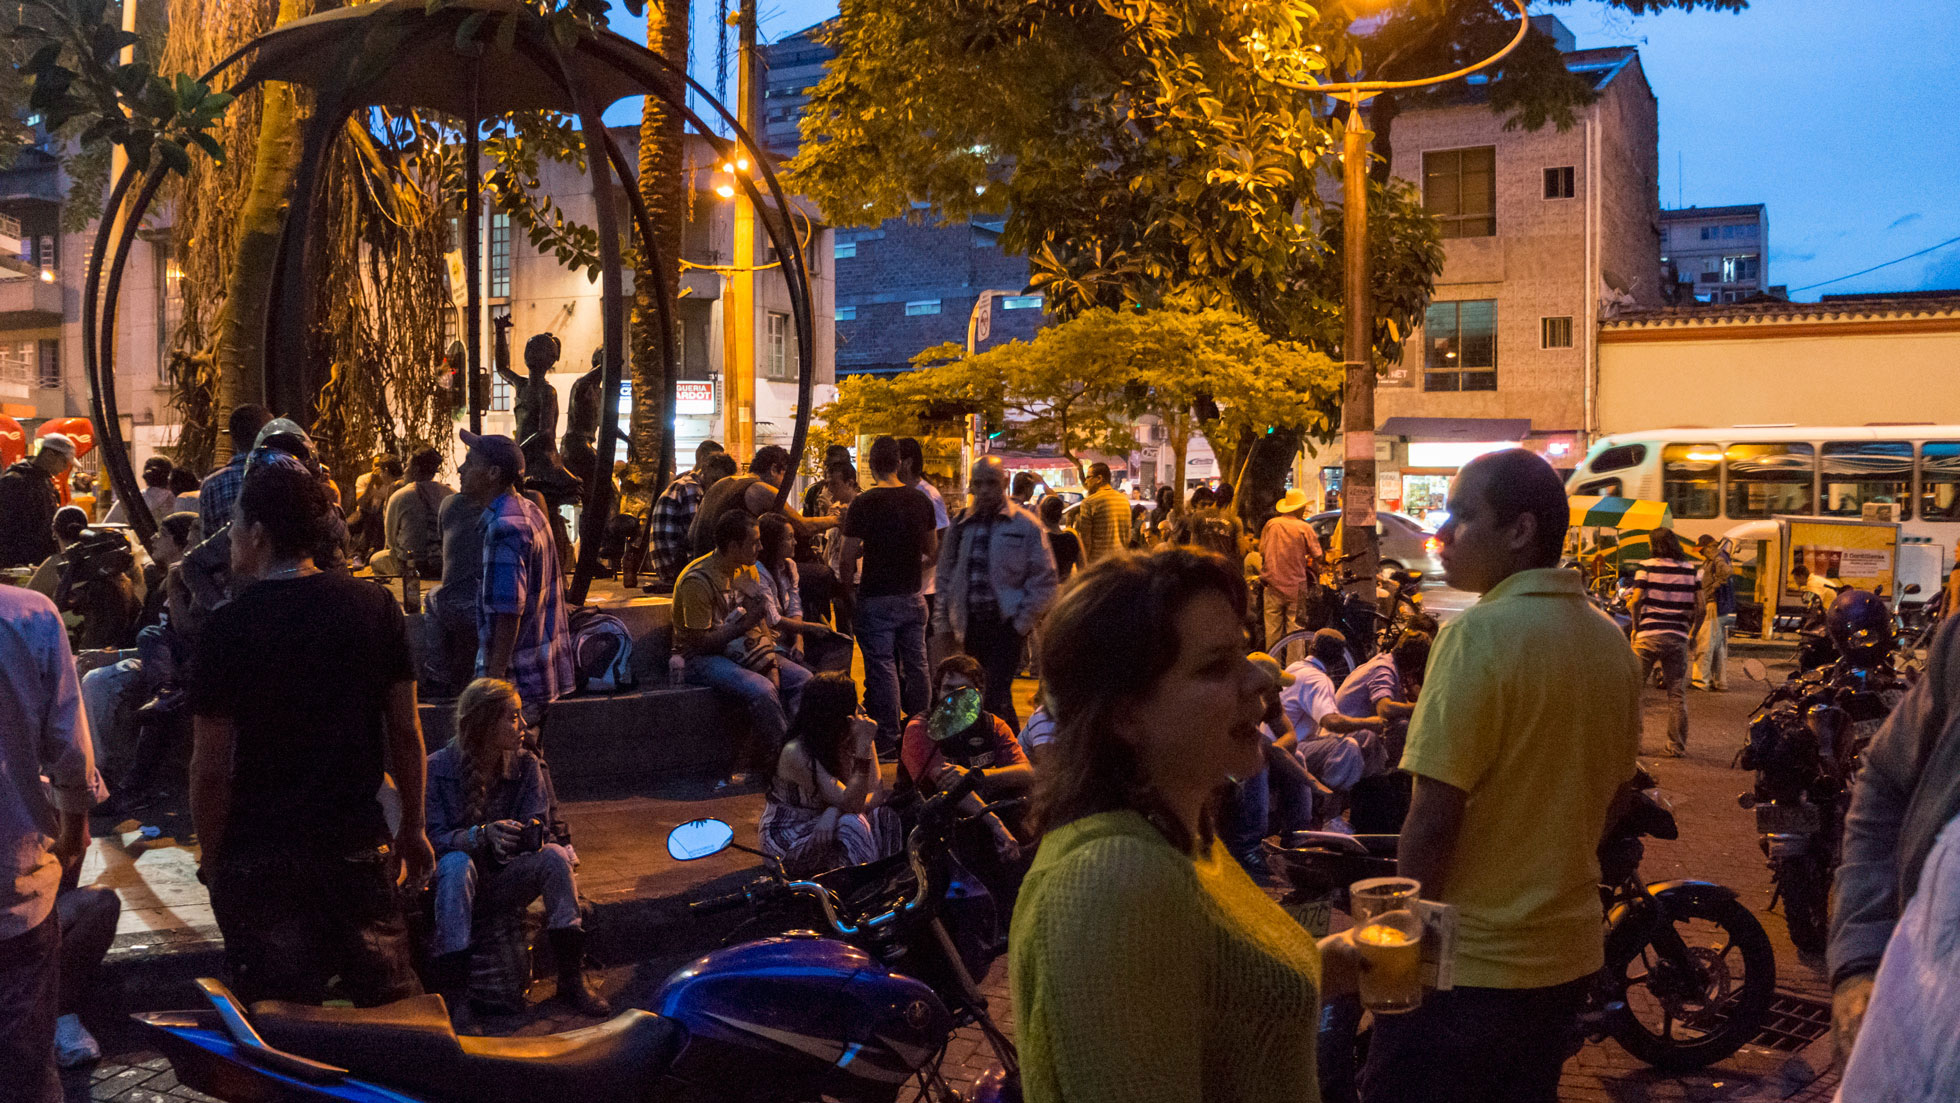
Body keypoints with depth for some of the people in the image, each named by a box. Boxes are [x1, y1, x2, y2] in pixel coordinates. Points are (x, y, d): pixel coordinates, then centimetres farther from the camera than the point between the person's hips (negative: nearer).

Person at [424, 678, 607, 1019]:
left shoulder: (525, 764, -2)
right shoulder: (438, 768, -12)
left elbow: (538, 832, -8)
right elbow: (434, 839, -19)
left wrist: (526, 834, -33)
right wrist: (482, 835, -37)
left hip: (504, 882, 3)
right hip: (453, 886, -3)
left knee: (554, 855, -23)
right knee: (458, 863, -34)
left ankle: (572, 977, -19)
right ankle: (452, 991, -37)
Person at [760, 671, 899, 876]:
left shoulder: (841, 742, -4)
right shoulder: (796, 753, -25)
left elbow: (876, 793, -9)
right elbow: (850, 804, -29)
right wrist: (863, 746, -32)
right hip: (788, 846, -7)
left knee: (885, 815, -14)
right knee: (851, 821, -30)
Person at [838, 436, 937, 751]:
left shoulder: (864, 504, -12)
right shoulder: (921, 500, 3)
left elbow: (847, 558, -10)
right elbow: (933, 551, 14)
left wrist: (848, 584, 7)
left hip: (877, 598, -5)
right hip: (913, 597, 5)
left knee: (882, 667, 0)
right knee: (915, 664, 13)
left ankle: (888, 739, 3)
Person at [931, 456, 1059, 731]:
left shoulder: (1025, 525, -3)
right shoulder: (962, 525, 11)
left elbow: (1044, 581, -3)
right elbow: (945, 577, 18)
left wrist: (1022, 623, -7)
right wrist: (944, 624, 12)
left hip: (1006, 625, -5)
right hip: (971, 624, 5)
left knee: (996, 698, -14)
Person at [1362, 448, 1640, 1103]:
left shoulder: (1481, 635, -19)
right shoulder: (1610, 641, 6)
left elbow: (1435, 815, -21)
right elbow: (1611, 793, 15)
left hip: (1469, 960, -8)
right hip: (1570, 951, 8)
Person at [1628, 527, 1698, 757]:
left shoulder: (1647, 567, -3)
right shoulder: (1690, 569, 7)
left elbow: (1636, 601, -10)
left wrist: (1635, 625, 6)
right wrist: (1690, 629, 17)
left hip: (1649, 634, -3)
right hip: (1678, 636, 3)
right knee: (1677, 694, 7)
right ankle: (1677, 746, 8)